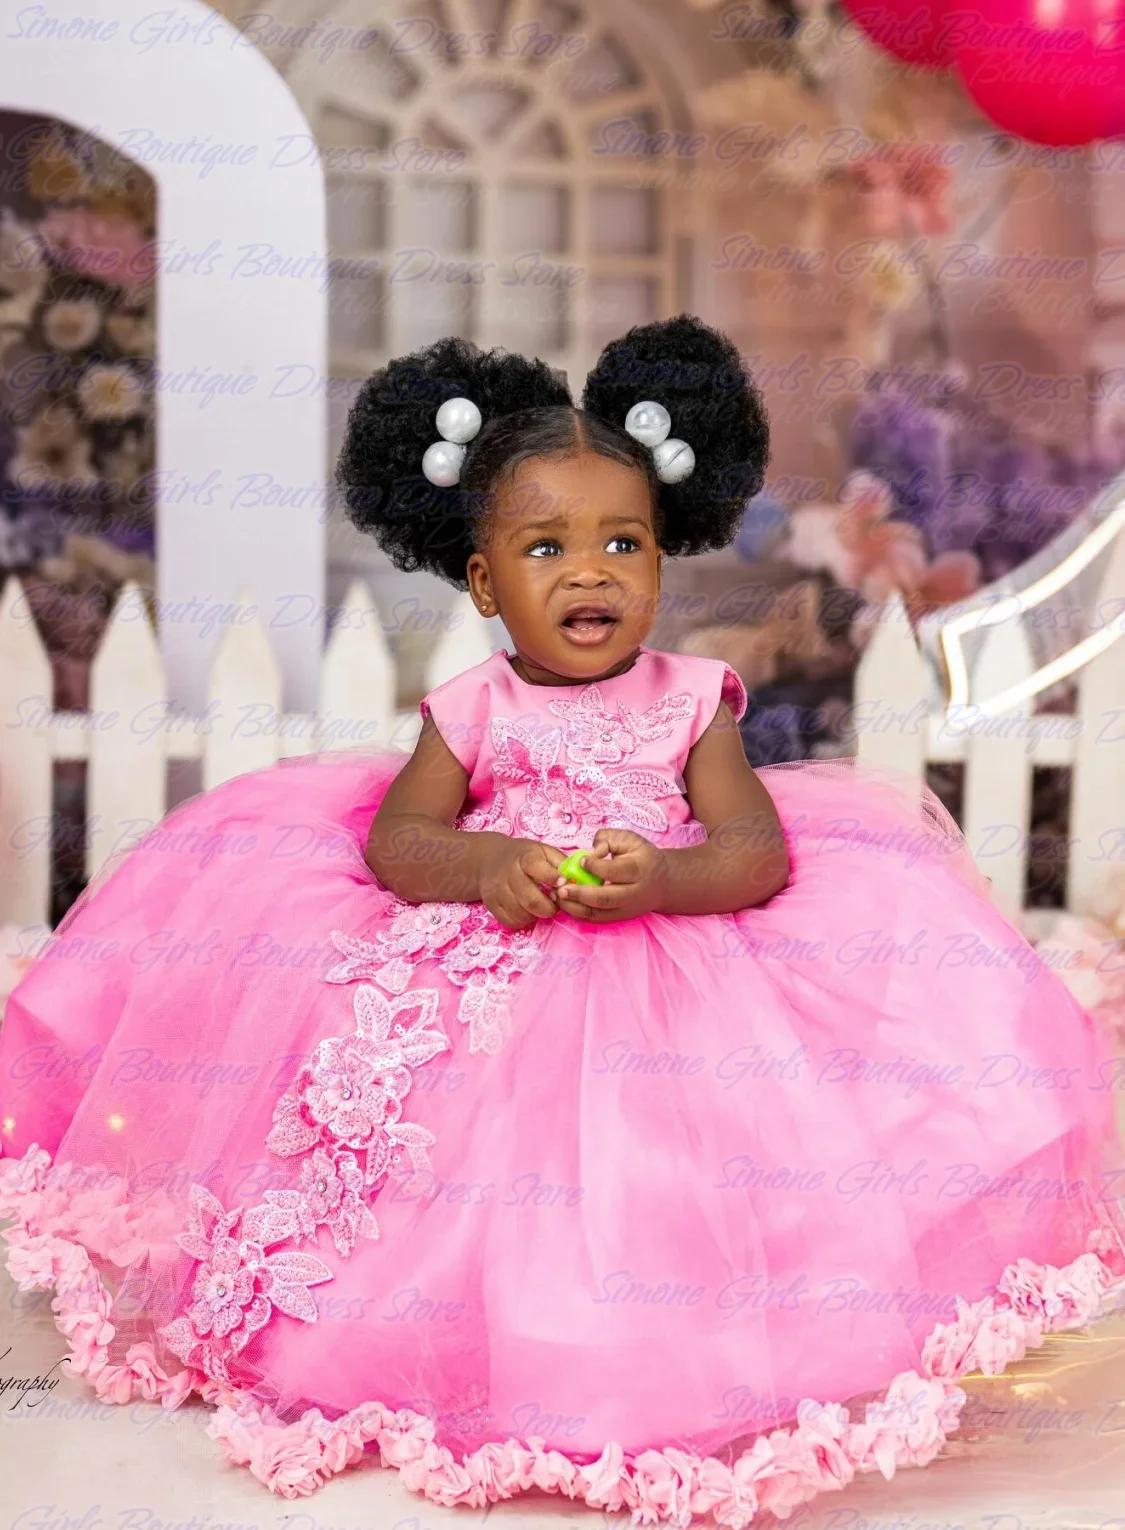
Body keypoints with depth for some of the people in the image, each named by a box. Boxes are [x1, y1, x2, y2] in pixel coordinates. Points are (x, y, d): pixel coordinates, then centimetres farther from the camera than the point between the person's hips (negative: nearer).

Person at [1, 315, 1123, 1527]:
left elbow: (758, 852, -6)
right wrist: (486, 863, -23)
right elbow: (393, 840, -3)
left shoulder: (691, 705, 4)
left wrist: (663, 879, -27)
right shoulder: (472, 711, 6)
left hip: (671, 974, -1)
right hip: (489, 977, 1)